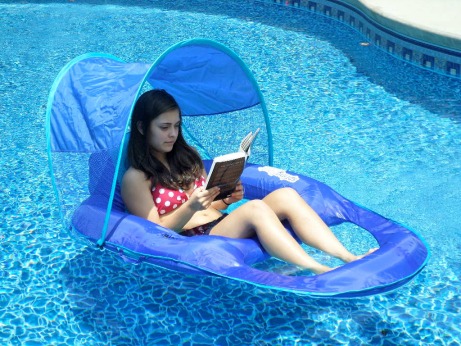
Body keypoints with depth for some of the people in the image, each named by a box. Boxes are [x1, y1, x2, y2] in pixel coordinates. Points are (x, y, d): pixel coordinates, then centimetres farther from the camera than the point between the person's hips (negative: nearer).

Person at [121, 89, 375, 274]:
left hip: (222, 226, 7)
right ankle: (320, 273, -46)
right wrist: (190, 207, -23)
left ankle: (349, 258, -31)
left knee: (285, 195, -17)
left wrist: (226, 200, -1)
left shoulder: (186, 157, 20)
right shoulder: (135, 178, -2)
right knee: (255, 207, -33)